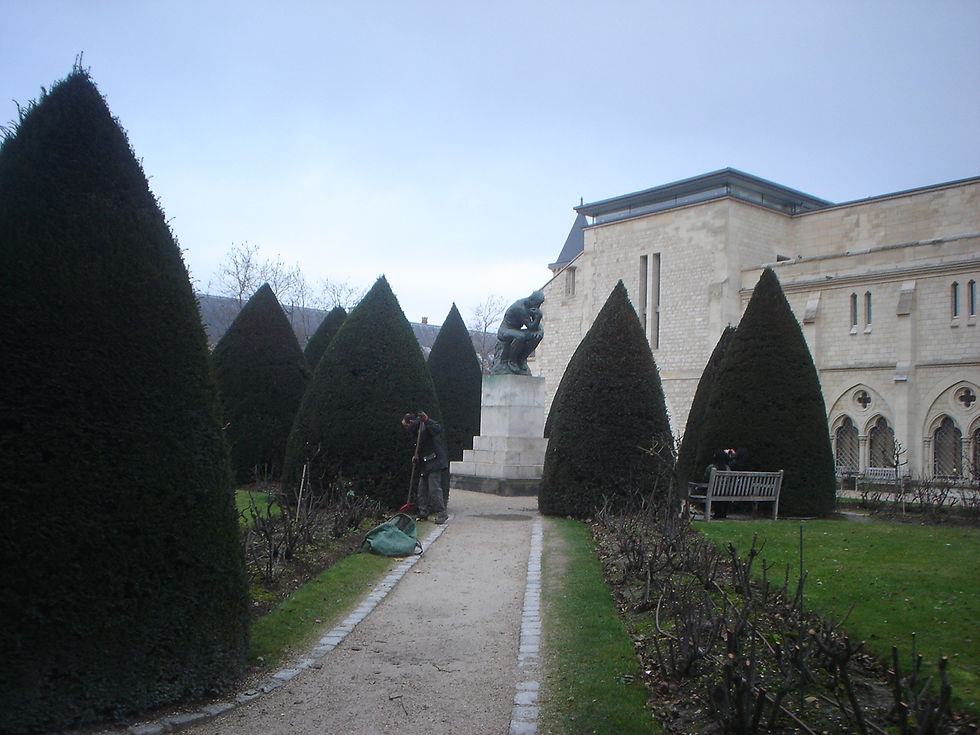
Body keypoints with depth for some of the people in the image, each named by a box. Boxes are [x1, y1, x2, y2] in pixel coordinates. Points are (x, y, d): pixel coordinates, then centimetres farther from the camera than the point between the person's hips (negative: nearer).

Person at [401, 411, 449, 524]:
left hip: (434, 463, -10)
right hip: (425, 465, 10)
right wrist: (416, 456, 6)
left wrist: (426, 420, -38)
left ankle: (442, 514, -6)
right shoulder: (416, 431, 17)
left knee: (434, 488, -11)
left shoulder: (426, 427, -11)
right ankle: (423, 513, 20)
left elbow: (438, 429, -32)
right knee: (422, 488, 11)